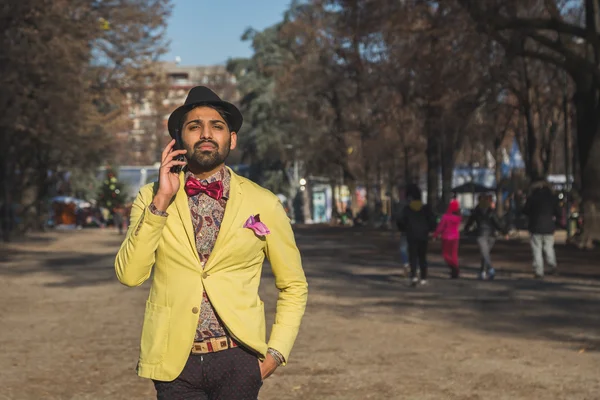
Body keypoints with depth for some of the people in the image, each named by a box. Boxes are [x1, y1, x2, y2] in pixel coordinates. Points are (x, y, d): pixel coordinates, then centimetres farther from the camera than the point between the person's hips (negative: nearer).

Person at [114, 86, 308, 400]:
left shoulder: (263, 204, 1)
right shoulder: (151, 198, 4)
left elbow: (294, 287, 9)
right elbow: (129, 275, -8)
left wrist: (276, 353, -2)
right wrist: (161, 200, -13)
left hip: (237, 360, 0)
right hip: (174, 362, 0)